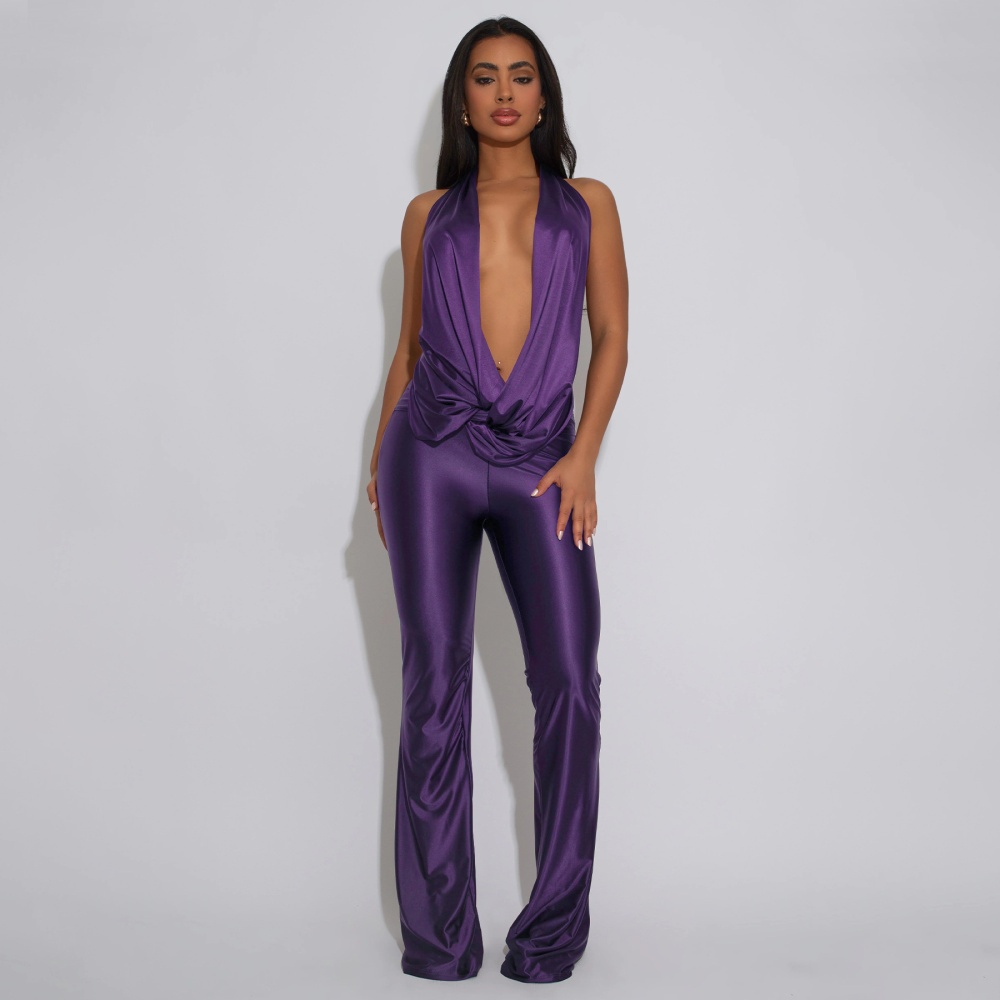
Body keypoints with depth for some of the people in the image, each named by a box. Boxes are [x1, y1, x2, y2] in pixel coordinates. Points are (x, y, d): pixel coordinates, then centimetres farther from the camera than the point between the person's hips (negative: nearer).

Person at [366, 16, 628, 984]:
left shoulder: (587, 205, 12)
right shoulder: (429, 214, 14)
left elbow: (612, 335, 8)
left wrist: (582, 454, -4)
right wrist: (382, 459, 9)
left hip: (539, 460, 0)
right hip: (436, 448, 1)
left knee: (568, 678, -12)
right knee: (435, 683, -2)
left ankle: (555, 926, 1)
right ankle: (439, 932, 7)